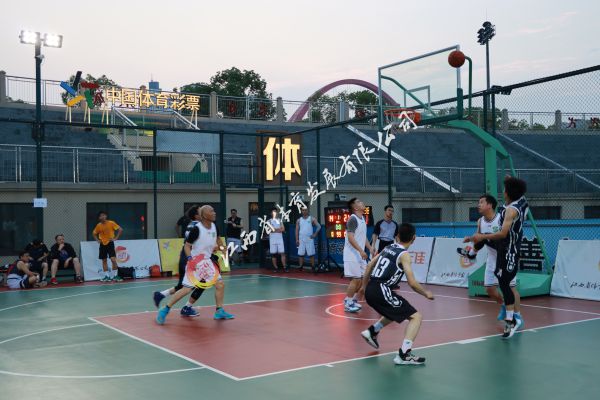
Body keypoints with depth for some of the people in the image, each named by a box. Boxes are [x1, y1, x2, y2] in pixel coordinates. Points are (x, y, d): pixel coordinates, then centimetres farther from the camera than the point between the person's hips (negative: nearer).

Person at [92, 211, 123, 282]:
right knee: (104, 260, 6)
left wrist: (115, 238, -12)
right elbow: (94, 233, 17)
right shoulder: (99, 225, 1)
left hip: (110, 243, -4)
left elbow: (120, 229, -8)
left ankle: (115, 276, -1)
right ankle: (107, 276, 13)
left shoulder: (111, 223, -9)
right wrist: (97, 240, 3)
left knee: (113, 259, -12)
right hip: (102, 244, 4)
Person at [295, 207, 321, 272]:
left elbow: (318, 226, -2)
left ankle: (313, 267, 3)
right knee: (300, 254, 1)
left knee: (311, 254, -2)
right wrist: (297, 239, -1)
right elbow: (297, 230, 7)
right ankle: (301, 267, 8)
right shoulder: (299, 220, 9)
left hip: (309, 239, -2)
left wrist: (315, 234, -13)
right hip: (301, 239, 2)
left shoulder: (312, 219, 2)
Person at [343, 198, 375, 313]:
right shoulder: (352, 219, -16)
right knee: (355, 279, -9)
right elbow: (350, 237, -24)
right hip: (352, 255, -9)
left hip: (360, 254, 9)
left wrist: (370, 249, 18)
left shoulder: (362, 219, 12)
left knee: (362, 279, 13)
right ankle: (347, 304, 1)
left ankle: (353, 300, 25)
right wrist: (361, 250, -30)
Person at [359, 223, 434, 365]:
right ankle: (404, 354, -15)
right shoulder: (404, 254, -6)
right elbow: (412, 283, -12)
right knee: (416, 317, -4)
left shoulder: (388, 248, 16)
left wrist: (364, 286, 35)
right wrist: (426, 293, 6)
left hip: (370, 290, 8)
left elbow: (369, 266, 24)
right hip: (381, 291, -8)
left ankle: (372, 332, 36)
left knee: (394, 312, 34)